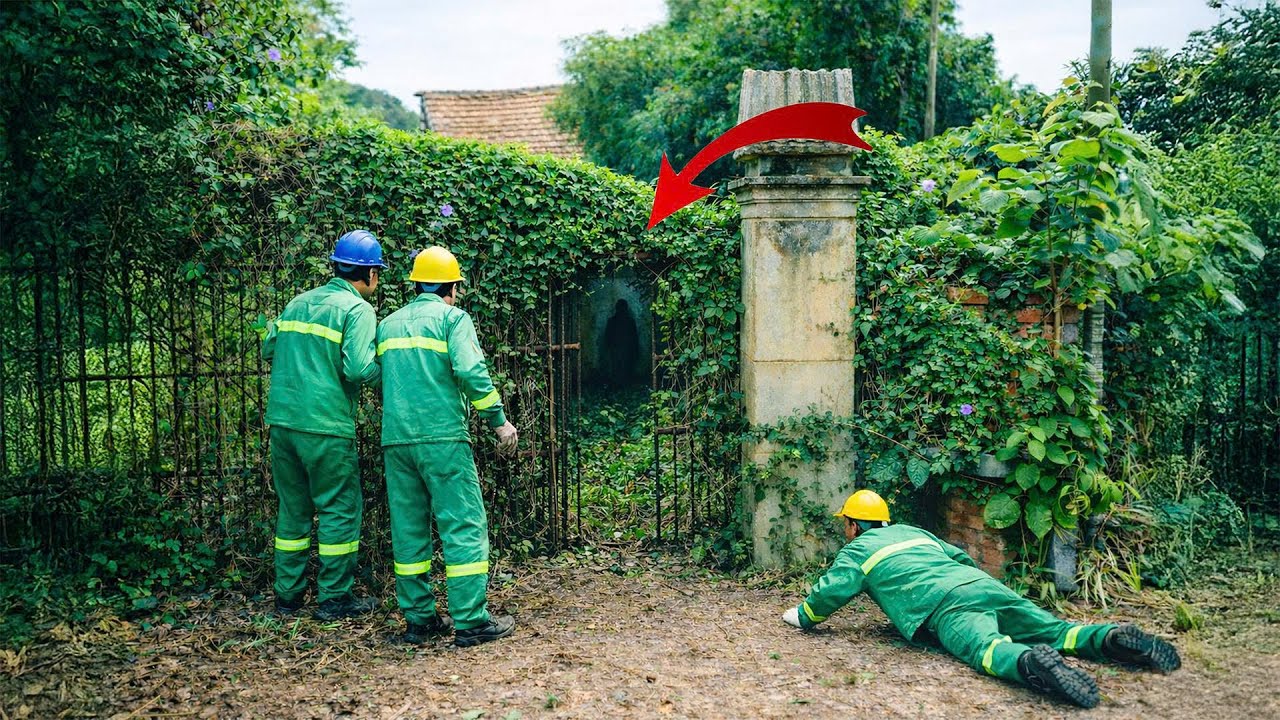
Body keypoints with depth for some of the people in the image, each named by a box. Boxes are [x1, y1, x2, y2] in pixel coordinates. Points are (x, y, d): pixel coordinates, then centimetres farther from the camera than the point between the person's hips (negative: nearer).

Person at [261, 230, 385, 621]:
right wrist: (384, 368, 1)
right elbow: (358, 368, -18)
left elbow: (269, 348, 17)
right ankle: (335, 597, 10)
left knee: (292, 507, 16)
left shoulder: (299, 302, 14)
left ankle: (288, 593, 23)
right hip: (325, 426, -7)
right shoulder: (357, 309, -7)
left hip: (281, 419, 7)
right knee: (340, 508, 5)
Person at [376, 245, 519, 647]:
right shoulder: (452, 317, 0)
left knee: (408, 528, 11)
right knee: (464, 525, -2)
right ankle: (471, 621, -1)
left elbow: (378, 378, 22)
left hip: (395, 440, 6)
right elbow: (471, 372, -13)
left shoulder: (388, 324, 18)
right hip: (442, 437, -6)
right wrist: (499, 421, -7)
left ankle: (418, 619, 16)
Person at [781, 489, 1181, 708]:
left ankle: (1031, 663, -60)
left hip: (945, 604, -7)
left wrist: (801, 616, 27)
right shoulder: (914, 532, 37)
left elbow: (832, 591, 8)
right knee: (1052, 630, 2)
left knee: (987, 647, -30)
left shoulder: (857, 550, 18)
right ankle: (1111, 638, -20)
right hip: (983, 582, 7)